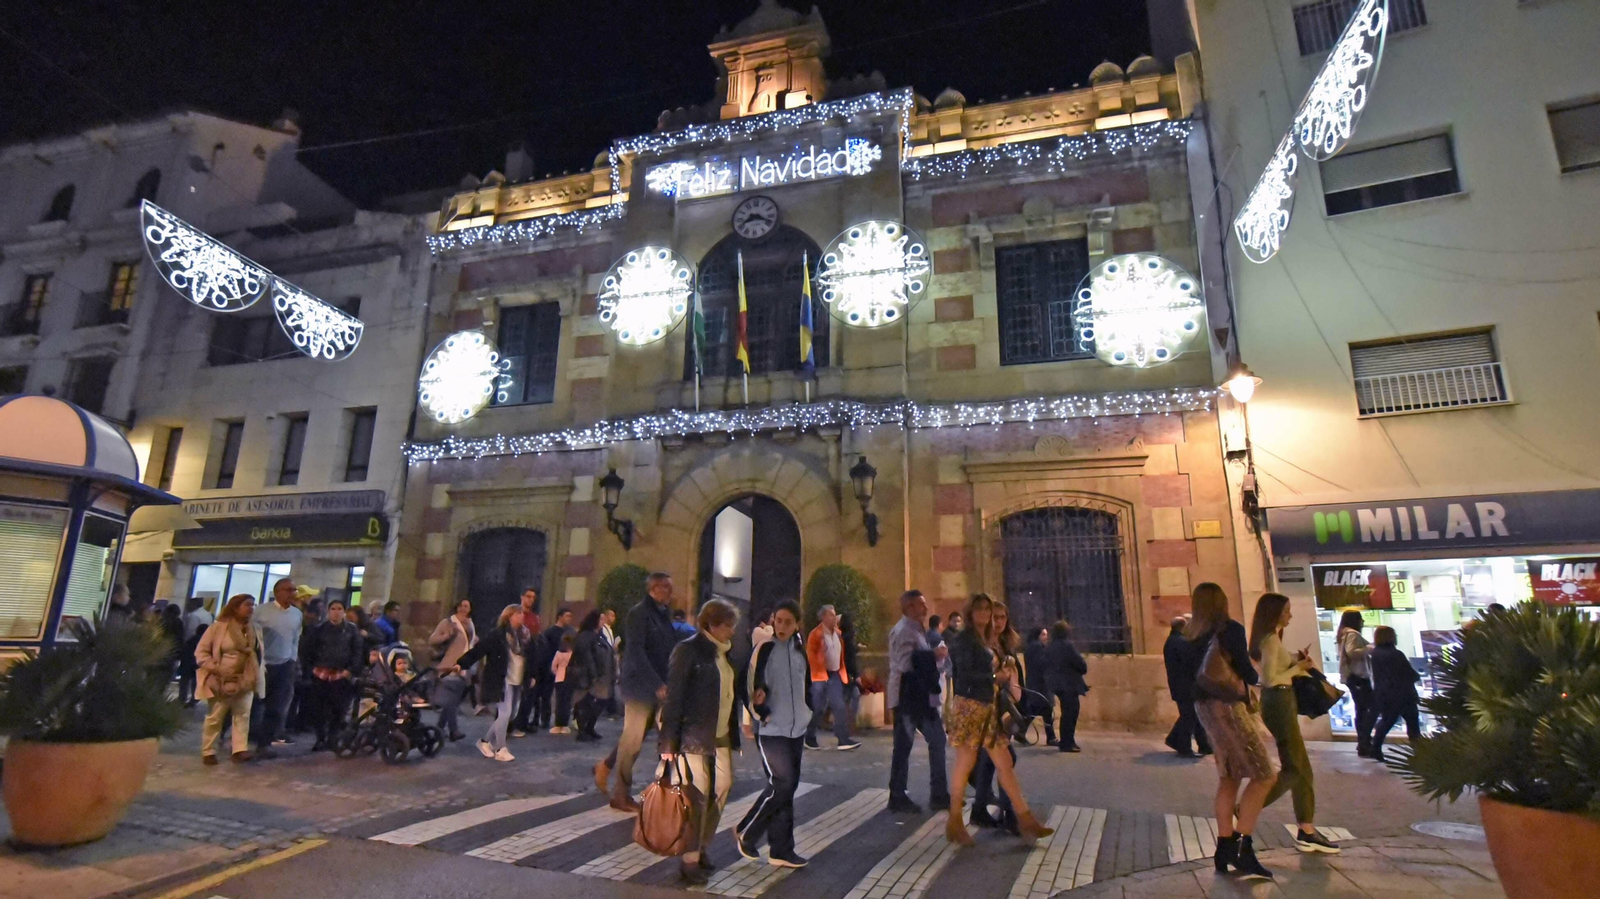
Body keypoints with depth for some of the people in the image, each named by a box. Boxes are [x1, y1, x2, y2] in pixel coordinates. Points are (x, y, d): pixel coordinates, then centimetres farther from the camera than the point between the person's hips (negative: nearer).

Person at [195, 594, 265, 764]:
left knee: (243, 715, 0)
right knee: (215, 717, 6)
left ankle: (240, 750, 1)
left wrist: (258, 675, 3)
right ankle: (208, 751, 19)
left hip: (245, 681, 4)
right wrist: (215, 668, -17)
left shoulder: (256, 629, 6)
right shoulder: (218, 626, -9)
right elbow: (201, 651, -7)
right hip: (221, 681, -4)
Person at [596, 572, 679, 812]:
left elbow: (670, 650, 12)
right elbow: (636, 652, -18)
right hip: (640, 686, -7)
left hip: (657, 687, 7)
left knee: (635, 738, 15)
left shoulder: (664, 615, 12)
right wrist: (656, 684, -22)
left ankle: (605, 766, 36)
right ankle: (622, 795, 14)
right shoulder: (639, 613, -11)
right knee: (633, 739, 1)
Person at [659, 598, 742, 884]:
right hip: (694, 736, -7)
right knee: (698, 797, -1)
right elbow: (673, 697, -13)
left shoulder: (726, 652, 11)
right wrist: (669, 742, -15)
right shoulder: (688, 650, -11)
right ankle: (689, 860, 13)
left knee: (721, 790, 8)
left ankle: (701, 849, 25)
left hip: (721, 736, 7)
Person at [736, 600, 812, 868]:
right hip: (771, 730, -6)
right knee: (782, 784, -10)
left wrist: (807, 710, 10)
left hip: (796, 728, 6)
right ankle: (745, 833, 11)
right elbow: (751, 685, -12)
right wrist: (759, 713, -19)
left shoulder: (799, 650, 8)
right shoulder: (765, 649, -10)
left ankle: (780, 850, 19)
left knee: (788, 787, 9)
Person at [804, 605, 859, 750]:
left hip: (835, 675, 6)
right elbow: (810, 654, -13)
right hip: (821, 675, -6)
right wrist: (819, 670, -16)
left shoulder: (837, 633, 11)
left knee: (840, 706, -1)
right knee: (818, 708, 1)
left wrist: (842, 671, 13)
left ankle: (843, 739, -1)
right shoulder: (816, 633, -10)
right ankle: (810, 739, 16)